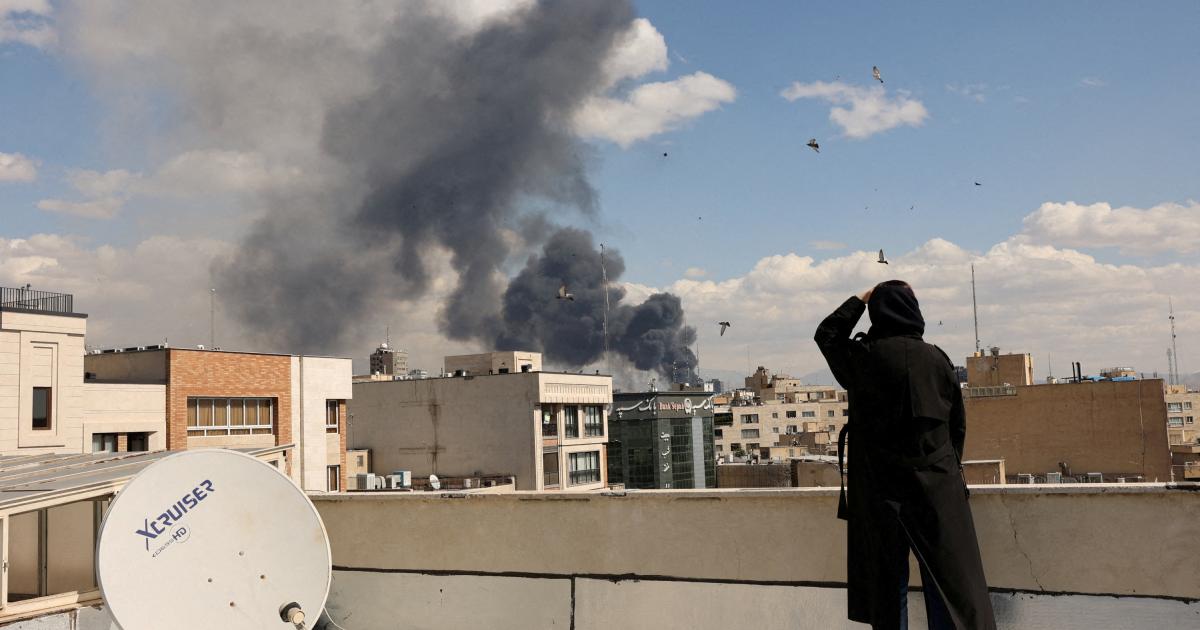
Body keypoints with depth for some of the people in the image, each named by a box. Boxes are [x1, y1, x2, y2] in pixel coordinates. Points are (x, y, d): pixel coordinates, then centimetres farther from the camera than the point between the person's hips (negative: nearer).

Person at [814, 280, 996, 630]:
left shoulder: (862, 357, -6)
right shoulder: (937, 359, -2)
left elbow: (826, 333, 16)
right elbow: (958, 424, 8)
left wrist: (862, 298, 20)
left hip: (879, 488, 0)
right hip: (936, 484, 0)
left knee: (888, 581, 8)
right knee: (948, 576, 3)